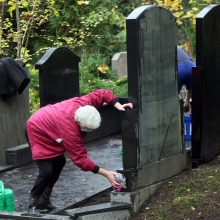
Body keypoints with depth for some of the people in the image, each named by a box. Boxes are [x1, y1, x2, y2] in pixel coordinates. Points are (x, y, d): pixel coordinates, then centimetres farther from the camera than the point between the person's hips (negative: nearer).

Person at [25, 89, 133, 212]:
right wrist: (106, 174, -35)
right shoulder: (70, 131, -40)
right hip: (36, 131, -8)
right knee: (47, 171, -15)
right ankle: (33, 201, 7)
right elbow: (81, 159, -34)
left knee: (59, 162, 7)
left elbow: (103, 94, -10)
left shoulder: (83, 103, -26)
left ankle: (44, 200, 17)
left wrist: (118, 105, -25)